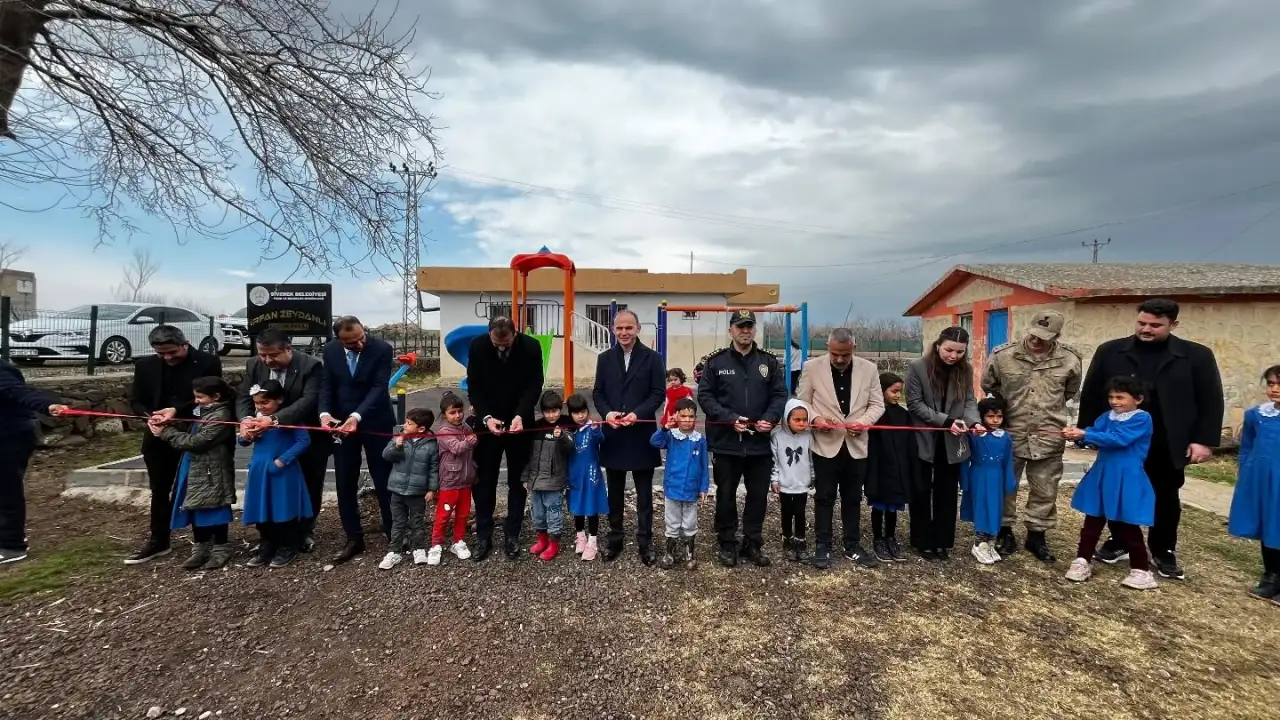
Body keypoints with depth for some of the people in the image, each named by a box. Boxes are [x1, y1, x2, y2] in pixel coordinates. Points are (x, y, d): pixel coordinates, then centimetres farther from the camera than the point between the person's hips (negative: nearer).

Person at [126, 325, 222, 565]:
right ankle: (158, 541, 27)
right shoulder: (145, 365, 3)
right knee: (159, 491, 13)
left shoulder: (208, 362, -10)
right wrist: (149, 415, -14)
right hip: (159, 437, 4)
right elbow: (135, 401, 6)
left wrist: (176, 410, -23)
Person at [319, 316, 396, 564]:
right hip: (341, 423, 3)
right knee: (345, 485, 7)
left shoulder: (382, 349, -15)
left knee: (384, 481, 6)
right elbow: (326, 385, -1)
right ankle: (354, 539, 20)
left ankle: (394, 534, 20)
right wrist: (324, 413, -20)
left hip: (375, 423, -3)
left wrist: (357, 416, -33)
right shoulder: (330, 350, -3)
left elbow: (379, 388, -21)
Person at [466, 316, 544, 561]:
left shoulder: (531, 347, -15)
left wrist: (520, 415, -27)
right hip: (488, 423, 1)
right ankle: (483, 536, 18)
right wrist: (486, 417, -22)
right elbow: (474, 387, -9)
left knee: (517, 481, 7)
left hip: (519, 423, 0)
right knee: (484, 481, 6)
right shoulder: (477, 346, -12)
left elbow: (534, 386, -12)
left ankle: (512, 535, 18)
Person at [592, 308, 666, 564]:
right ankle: (614, 538, 26)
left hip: (641, 435, -2)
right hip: (613, 435, 3)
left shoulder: (652, 358, -2)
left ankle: (644, 541, 20)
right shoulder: (604, 359, 7)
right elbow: (597, 393, 7)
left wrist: (637, 414, -19)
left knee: (644, 493, 8)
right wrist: (607, 413, -13)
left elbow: (659, 394, -6)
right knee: (615, 492, 13)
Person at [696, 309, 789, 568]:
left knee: (758, 496, 11)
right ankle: (727, 544, 24)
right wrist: (730, 418, -16)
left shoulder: (769, 362, 6)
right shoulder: (716, 361, -2)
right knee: (726, 495, 9)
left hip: (760, 443, 3)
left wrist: (770, 418, -13)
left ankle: (752, 544, 28)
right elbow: (705, 396, -5)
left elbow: (780, 395, 5)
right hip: (726, 442, -2)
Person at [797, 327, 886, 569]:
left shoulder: (869, 368, 0)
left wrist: (864, 421, -15)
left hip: (856, 444, 2)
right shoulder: (812, 367, -6)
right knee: (824, 498, 7)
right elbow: (802, 402, 0)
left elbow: (877, 404, 3)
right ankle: (823, 546, 20)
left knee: (853, 499, 14)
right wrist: (815, 418, -19)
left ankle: (852, 545, 29)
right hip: (826, 444, -2)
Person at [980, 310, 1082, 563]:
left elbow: (1070, 392, 14)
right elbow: (988, 385, 8)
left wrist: (1049, 410, 15)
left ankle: (1037, 535, 28)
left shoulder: (1069, 360, -4)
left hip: (1049, 437, 1)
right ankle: (1004, 532, 24)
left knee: (1045, 491, 11)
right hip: (1011, 434, -1)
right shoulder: (1003, 356, -8)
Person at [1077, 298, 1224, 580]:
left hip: (1167, 446, 0)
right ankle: (1117, 541, 28)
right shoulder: (1110, 351, -1)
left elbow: (1210, 402, 1)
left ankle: (1164, 552, 28)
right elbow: (1090, 393, 3)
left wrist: (1205, 440, -6)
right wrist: (1086, 430, 1)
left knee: (1166, 499, 13)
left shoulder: (1197, 356, 0)